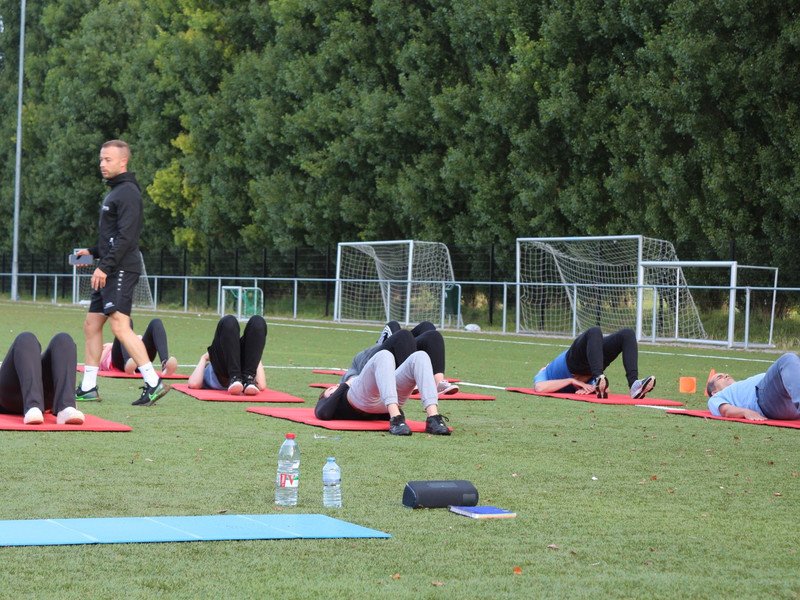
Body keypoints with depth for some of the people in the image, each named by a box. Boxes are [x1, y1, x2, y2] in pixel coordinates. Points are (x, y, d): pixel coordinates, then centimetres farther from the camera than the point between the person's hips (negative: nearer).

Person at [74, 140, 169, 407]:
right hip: (109, 272, 10)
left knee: (120, 325, -18)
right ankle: (87, 388, 16)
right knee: (91, 324, 11)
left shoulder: (127, 193, -11)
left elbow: (125, 236, -20)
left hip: (121, 269, -10)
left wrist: (105, 266, -23)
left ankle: (153, 383, -19)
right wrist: (92, 252, 18)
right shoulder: (114, 192, 20)